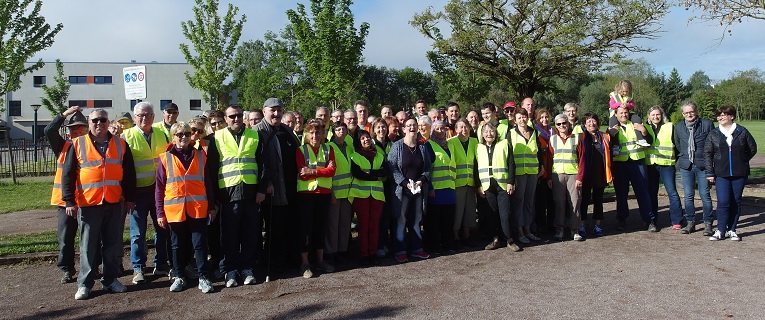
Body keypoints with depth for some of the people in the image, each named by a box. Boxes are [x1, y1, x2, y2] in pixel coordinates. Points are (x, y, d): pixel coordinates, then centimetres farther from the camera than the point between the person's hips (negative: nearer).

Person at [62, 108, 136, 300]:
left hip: (114, 204, 2)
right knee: (88, 245, 3)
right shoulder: (77, 145, 2)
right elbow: (68, 174, 0)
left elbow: (129, 173, 11)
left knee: (113, 243, 9)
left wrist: (129, 197, 9)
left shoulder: (120, 144, 8)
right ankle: (85, 284, 13)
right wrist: (69, 201, -6)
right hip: (88, 203, -2)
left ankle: (110, 279, 20)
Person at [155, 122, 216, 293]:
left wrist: (211, 206, 6)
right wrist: (160, 213, -1)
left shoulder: (200, 156, 6)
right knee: (178, 245, 12)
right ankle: (178, 277, 24)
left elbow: (208, 183, 8)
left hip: (198, 209, 0)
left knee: (200, 244, 3)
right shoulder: (166, 158, 2)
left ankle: (203, 278, 10)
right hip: (174, 210, 0)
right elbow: (159, 187, 3)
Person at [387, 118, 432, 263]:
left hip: (419, 189, 4)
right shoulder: (397, 146, -4)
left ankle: (416, 248, 21)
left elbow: (428, 167, 9)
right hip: (402, 189, -4)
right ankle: (400, 251, 5)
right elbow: (392, 168, -9)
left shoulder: (422, 147, 9)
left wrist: (421, 180, -8)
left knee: (416, 220, 11)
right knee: (401, 220, -1)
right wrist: (405, 183, -17)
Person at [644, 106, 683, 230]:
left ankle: (676, 221, -2)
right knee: (651, 193, 9)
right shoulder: (646, 128, 13)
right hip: (650, 164, 3)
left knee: (672, 192, -8)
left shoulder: (670, 127, 4)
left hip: (666, 164, -3)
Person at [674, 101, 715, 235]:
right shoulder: (678, 127, 9)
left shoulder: (707, 124, 0)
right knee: (688, 196, 5)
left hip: (703, 165, -2)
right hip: (685, 166, 3)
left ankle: (708, 223, 8)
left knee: (705, 195, -1)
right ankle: (690, 223, 14)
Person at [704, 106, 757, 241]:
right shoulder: (714, 134, 3)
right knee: (723, 202, -8)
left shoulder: (742, 132, 2)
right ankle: (720, 231, 1)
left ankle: (732, 230, 16)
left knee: (736, 202, 6)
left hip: (739, 174, 1)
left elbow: (753, 149, 12)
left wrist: (741, 161, 7)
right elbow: (707, 153, 3)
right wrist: (709, 172, -2)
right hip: (721, 174, -1)